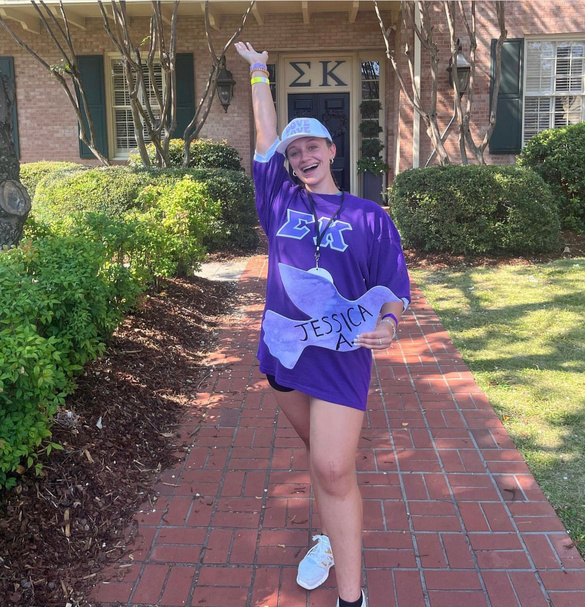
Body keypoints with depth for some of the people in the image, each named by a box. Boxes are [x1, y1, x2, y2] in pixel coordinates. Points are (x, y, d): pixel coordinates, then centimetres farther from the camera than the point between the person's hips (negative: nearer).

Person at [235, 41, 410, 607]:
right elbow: (266, 135, 12)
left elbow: (393, 288, -2)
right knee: (318, 452, 18)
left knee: (334, 470, -9)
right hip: (284, 349, 4)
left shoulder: (369, 217, 1)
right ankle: (329, 538, 38)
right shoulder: (280, 201, 8)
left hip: (342, 355, -3)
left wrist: (386, 322, -22)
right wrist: (258, 71, 16)